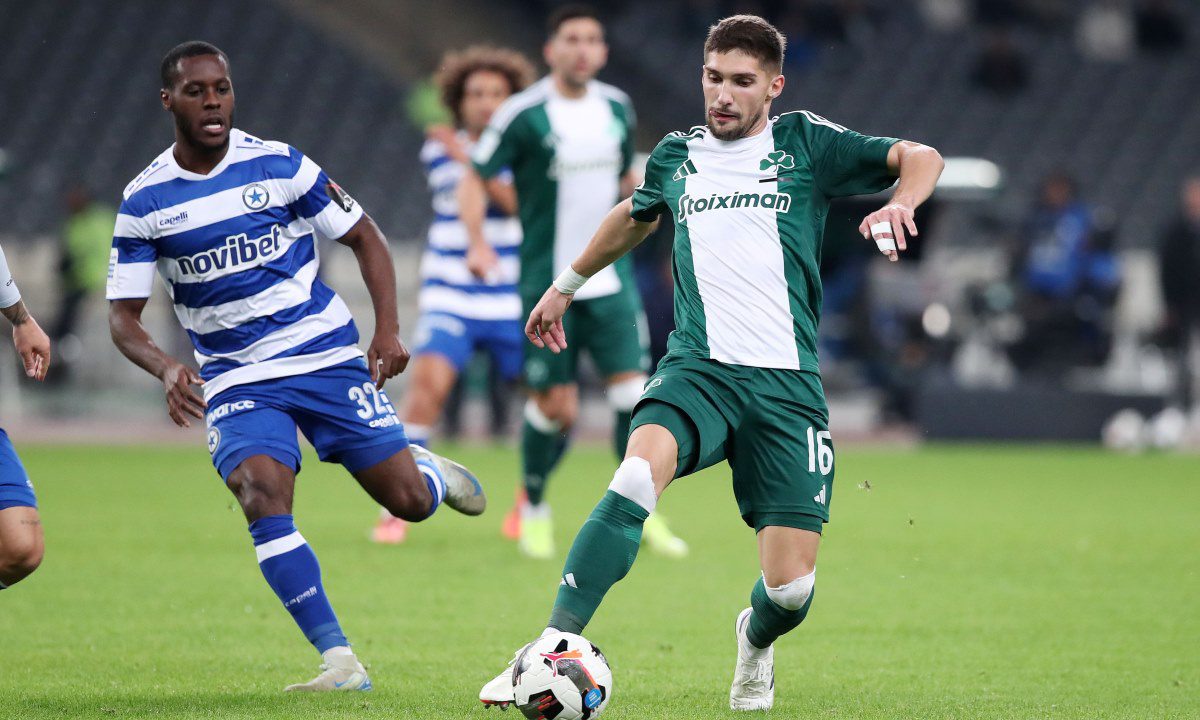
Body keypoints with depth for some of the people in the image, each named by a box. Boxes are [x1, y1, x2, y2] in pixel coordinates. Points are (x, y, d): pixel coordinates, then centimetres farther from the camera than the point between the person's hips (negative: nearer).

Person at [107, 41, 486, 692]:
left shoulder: (279, 166, -4)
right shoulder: (144, 202, -3)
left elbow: (364, 238, 6)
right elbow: (123, 315, -1)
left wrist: (388, 328, -7)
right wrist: (167, 369, -22)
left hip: (326, 356, 0)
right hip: (234, 381, 0)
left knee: (408, 500, -4)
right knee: (261, 498, -26)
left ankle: (429, 470, 36)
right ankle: (340, 662, -23)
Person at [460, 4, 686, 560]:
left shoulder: (617, 108, 7)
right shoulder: (523, 114, -10)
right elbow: (475, 180, -7)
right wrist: (477, 242, -22)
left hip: (611, 279, 4)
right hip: (547, 282, -4)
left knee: (632, 390, -7)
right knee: (555, 406, -1)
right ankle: (534, 510, 23)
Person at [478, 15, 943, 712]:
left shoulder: (806, 143, 6)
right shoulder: (676, 156, 15)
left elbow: (920, 158, 5)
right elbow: (634, 217, 36)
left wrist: (899, 205, -17)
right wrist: (567, 284, 47)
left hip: (787, 385, -1)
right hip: (698, 368, 1)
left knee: (791, 587, -5)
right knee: (637, 477, -33)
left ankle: (756, 640, 33)